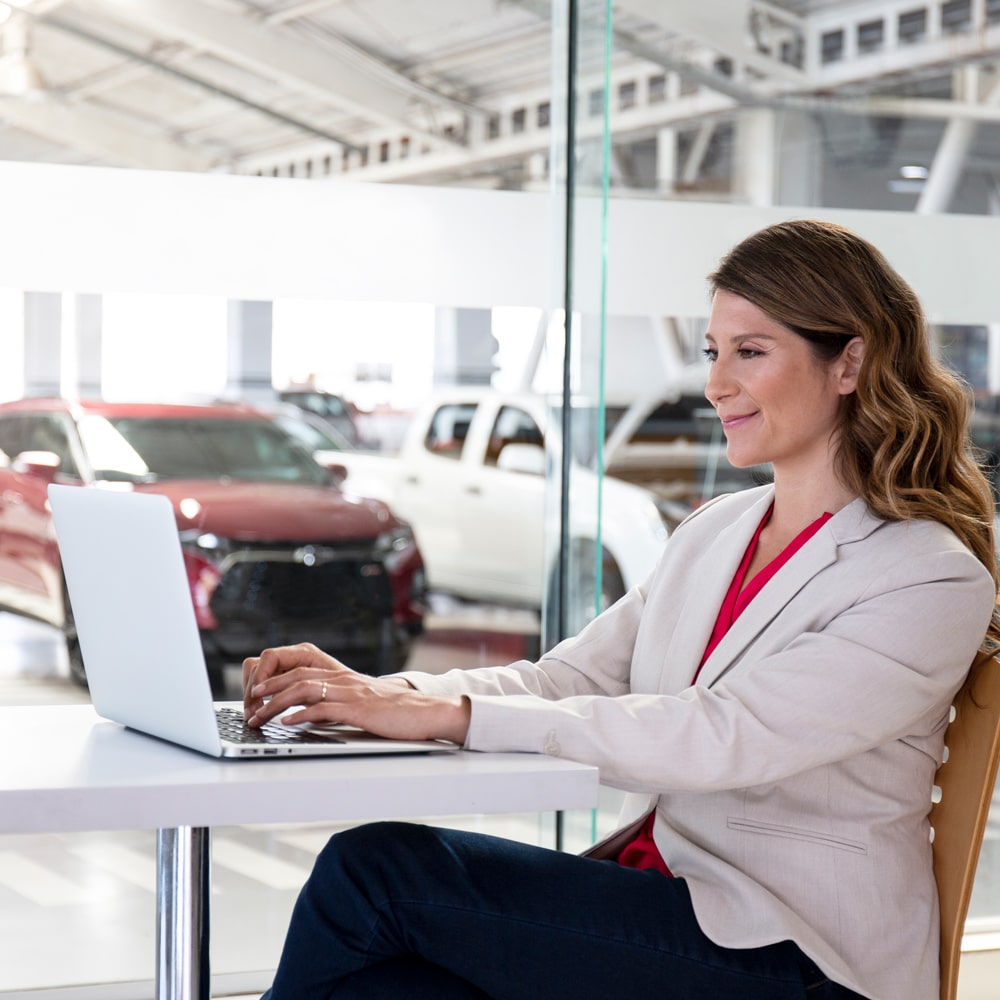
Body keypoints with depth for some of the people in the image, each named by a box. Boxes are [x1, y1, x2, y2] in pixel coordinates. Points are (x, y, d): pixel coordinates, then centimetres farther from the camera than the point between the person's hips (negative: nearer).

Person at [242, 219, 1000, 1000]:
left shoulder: (933, 579, -12)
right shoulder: (716, 533, 15)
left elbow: (722, 740, -23)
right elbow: (567, 678, 9)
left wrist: (447, 715, -27)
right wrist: (384, 691, -10)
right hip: (661, 895, 7)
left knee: (376, 869, -18)